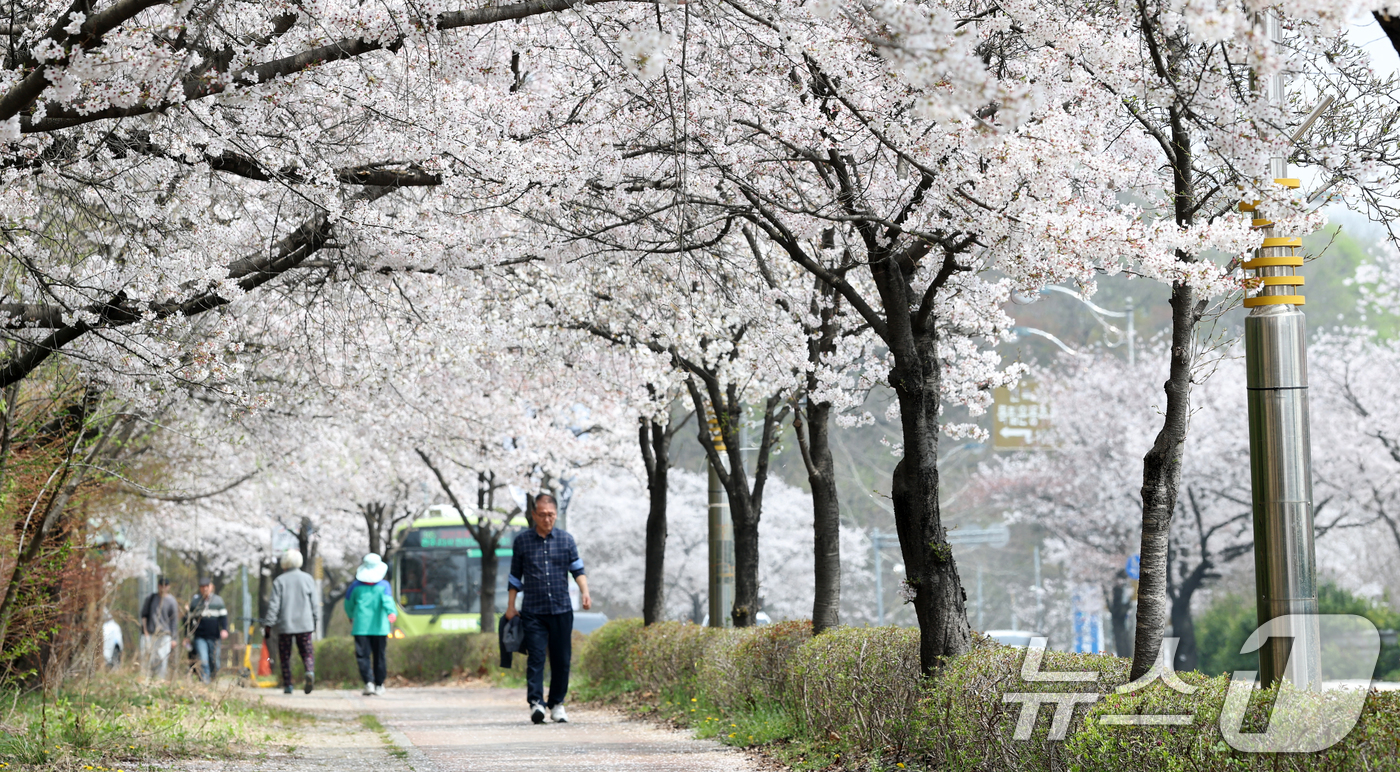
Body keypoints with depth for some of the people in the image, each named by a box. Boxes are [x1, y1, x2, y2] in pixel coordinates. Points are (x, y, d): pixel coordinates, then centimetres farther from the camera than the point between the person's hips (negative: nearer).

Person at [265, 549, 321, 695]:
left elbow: (274, 605, -5)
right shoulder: (307, 579, 4)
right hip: (305, 624, 1)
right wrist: (316, 621, 14)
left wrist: (269, 625, -2)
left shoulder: (279, 581, -2)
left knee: (285, 655, 8)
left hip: (285, 625, -1)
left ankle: (287, 684, 4)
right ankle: (310, 671, -22)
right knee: (307, 652, 7)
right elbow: (315, 602, 5)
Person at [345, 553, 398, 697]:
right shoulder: (384, 585, 1)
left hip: (360, 627, 0)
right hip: (379, 627, 0)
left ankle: (369, 682, -23)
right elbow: (387, 601, -18)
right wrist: (392, 613, -34)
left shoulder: (356, 585, 6)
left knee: (363, 655, -5)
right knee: (379, 656, 11)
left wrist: (351, 617, 37)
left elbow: (348, 605, 17)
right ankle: (379, 685, 18)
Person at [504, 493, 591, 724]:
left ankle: (557, 704, 15)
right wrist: (510, 606, 8)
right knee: (535, 657, -12)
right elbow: (515, 576, 12)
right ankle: (536, 703, -18)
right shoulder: (522, 541, 6)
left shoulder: (566, 540, 8)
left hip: (562, 609, 1)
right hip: (533, 610, -1)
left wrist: (584, 592, -8)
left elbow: (578, 570, 10)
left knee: (561, 659, 3)